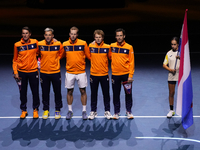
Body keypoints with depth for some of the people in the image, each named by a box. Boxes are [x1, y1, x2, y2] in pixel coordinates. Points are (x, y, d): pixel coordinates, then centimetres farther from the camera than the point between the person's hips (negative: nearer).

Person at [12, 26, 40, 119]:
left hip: (33, 71, 0)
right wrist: (15, 72, -2)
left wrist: (39, 61, 0)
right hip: (21, 72, 0)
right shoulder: (17, 45, -3)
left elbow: (38, 53, 15)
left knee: (35, 92, 5)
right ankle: (23, 110, 20)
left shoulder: (35, 43, -3)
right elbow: (15, 60, 4)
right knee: (23, 92, 8)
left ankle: (35, 109, 20)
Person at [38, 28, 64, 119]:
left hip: (55, 72, -1)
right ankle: (46, 110, 22)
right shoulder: (40, 45, -6)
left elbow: (61, 54, 11)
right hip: (44, 72, 1)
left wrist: (56, 60, 7)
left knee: (57, 92, 7)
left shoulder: (58, 45, -8)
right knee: (45, 92, 8)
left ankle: (57, 110, 20)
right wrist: (40, 61, 8)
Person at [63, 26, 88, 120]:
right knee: (69, 91, 7)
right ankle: (70, 110, 20)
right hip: (69, 72, 1)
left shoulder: (83, 44, -4)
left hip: (81, 72, -1)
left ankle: (84, 111, 14)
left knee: (83, 91, 4)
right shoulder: (65, 44, 0)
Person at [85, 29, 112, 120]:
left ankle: (107, 111, 18)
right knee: (93, 94, 9)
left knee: (106, 94, 7)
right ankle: (93, 111, 19)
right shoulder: (91, 46, -2)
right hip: (93, 74, 1)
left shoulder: (107, 47, -4)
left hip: (104, 75, 0)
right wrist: (95, 62, 3)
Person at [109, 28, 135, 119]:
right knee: (116, 94, 6)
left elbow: (131, 62, -5)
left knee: (128, 94, 5)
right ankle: (116, 112, 18)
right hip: (115, 74, 2)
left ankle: (128, 111, 19)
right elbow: (109, 57, 18)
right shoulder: (112, 46, 2)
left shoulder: (129, 47, -4)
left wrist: (130, 76, -10)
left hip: (126, 74, -1)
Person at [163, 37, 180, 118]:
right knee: (171, 93, 6)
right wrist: (170, 69, -13)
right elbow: (164, 65, 4)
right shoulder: (169, 53, 6)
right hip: (171, 75, 2)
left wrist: (181, 58, -28)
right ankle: (171, 110, 16)